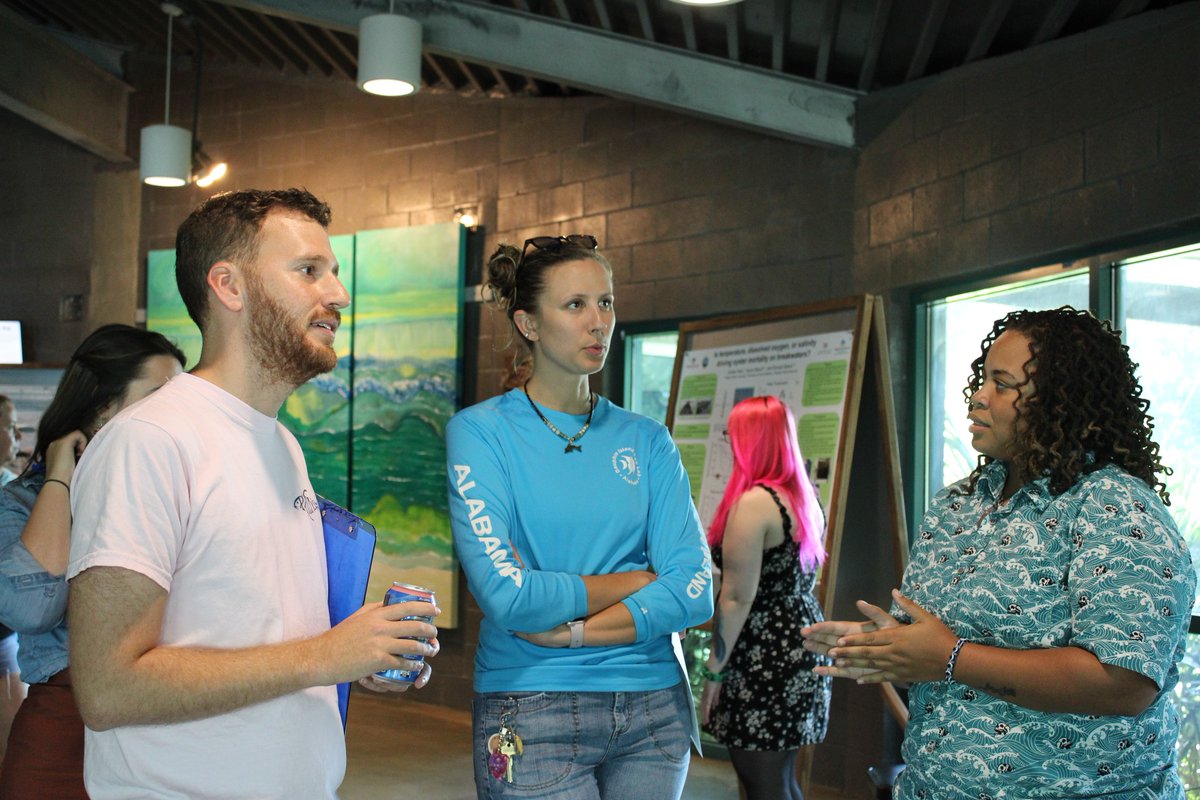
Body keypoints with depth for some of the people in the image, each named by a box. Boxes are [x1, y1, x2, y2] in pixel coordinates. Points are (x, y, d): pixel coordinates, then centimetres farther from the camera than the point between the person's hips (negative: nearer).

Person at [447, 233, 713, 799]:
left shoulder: (646, 441, 4)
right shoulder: (480, 431, -6)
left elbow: (695, 592, -5)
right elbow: (506, 596, -17)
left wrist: (571, 631, -15)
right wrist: (638, 583, -7)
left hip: (654, 707, 4)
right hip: (532, 717, -3)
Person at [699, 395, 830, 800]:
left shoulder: (754, 502, -18)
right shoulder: (807, 498, 10)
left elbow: (737, 599, -19)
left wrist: (713, 671, -13)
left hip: (764, 662, -10)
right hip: (802, 651, 10)